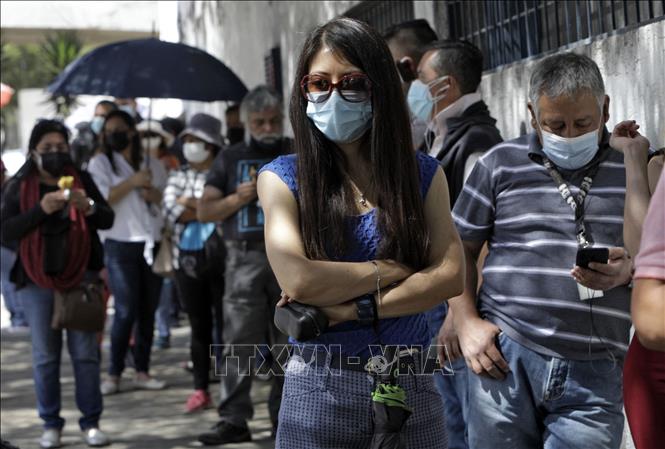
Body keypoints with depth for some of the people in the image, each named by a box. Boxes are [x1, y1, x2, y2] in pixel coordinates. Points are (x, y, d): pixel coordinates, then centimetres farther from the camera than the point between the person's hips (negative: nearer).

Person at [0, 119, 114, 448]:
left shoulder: (82, 180, 6)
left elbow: (108, 220, 3)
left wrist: (88, 206, -18)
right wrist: (41, 209, -20)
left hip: (80, 276, 0)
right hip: (37, 281, 0)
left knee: (85, 352, 1)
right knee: (45, 355, 5)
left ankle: (91, 423, 7)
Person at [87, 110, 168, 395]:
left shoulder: (153, 166, 15)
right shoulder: (100, 163, 6)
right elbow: (100, 199, -8)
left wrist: (154, 195, -5)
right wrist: (132, 182, -12)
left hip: (152, 243, 4)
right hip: (120, 244, -3)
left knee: (148, 310, 4)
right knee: (126, 311, -10)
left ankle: (142, 371, 11)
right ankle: (114, 374, -3)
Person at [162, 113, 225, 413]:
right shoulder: (179, 176, 12)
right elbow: (171, 210, -3)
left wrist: (191, 203, -10)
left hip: (220, 258, -4)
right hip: (188, 260, 4)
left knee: (225, 323, -4)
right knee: (199, 326, 9)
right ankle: (200, 391, 15)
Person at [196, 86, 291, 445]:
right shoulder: (230, 158, 14)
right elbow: (204, 212, 9)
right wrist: (238, 198, -6)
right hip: (246, 258, 0)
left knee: (289, 341, 5)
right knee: (239, 341, -6)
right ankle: (233, 419, -6)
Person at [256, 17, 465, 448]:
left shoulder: (423, 173, 4)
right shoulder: (283, 177, -2)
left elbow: (451, 275, -6)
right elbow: (298, 280, -15)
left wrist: (356, 309, -16)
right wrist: (396, 270, -8)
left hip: (410, 385, 2)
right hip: (320, 390, -2)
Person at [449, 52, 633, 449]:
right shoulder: (501, 164, 7)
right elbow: (461, 250, 12)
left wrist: (629, 271, -10)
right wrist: (467, 323, -1)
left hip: (595, 372, 0)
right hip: (506, 358, 0)